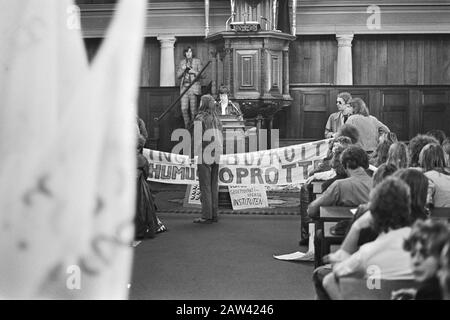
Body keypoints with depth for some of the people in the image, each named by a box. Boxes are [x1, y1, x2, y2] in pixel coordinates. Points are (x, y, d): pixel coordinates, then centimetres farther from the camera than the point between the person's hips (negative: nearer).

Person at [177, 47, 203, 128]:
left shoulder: (197, 61, 7)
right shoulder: (182, 62, 16)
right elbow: (178, 76, 13)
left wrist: (194, 72, -13)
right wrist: (182, 69, -5)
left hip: (194, 87, -3)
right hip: (184, 87, 3)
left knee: (193, 109, -7)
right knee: (184, 109, -5)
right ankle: (187, 126, 8)